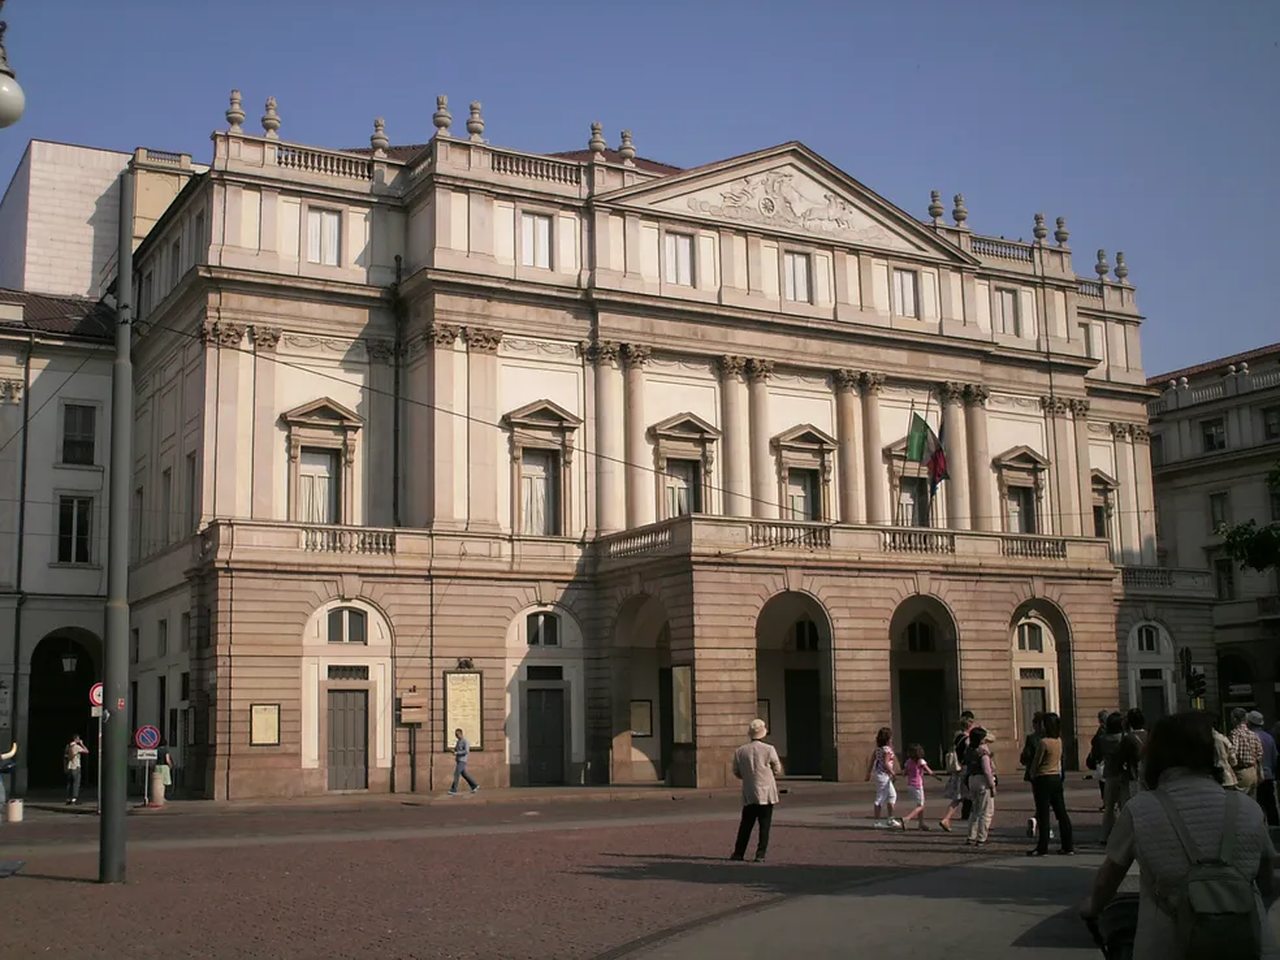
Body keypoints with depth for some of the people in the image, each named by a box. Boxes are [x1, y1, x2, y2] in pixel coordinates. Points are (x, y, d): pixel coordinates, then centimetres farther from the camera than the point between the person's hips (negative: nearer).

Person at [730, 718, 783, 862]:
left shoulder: (740, 751, -1)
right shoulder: (769, 749, -9)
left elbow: (737, 772, 8)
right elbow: (778, 771, -1)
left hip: (749, 793, 3)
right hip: (766, 792, -3)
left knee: (746, 824, 12)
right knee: (764, 825, 3)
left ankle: (738, 853, 15)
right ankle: (760, 854, -1)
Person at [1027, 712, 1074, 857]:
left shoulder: (1043, 742, -16)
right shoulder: (1059, 741, 5)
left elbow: (1036, 763, -10)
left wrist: (1032, 777, 5)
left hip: (1044, 779, -7)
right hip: (1057, 778, 7)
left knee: (1043, 814, -2)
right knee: (1061, 812, 10)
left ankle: (1042, 847, 1)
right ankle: (1067, 846, 13)